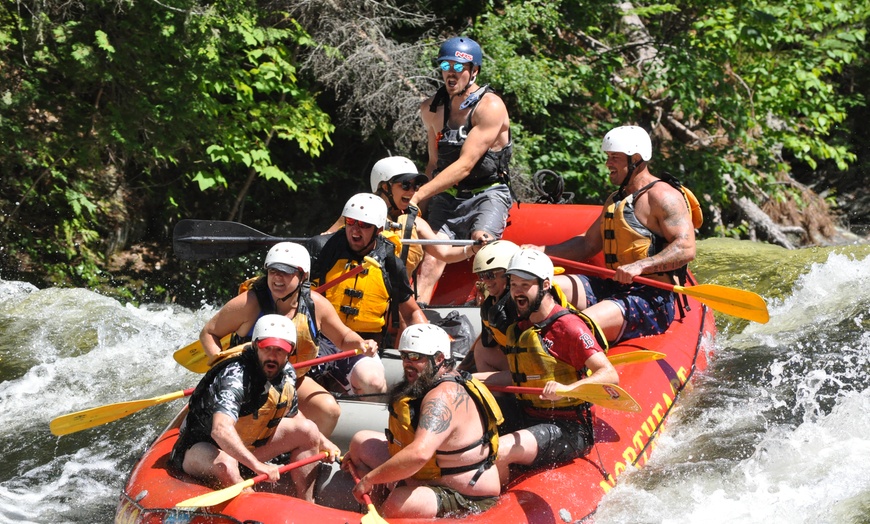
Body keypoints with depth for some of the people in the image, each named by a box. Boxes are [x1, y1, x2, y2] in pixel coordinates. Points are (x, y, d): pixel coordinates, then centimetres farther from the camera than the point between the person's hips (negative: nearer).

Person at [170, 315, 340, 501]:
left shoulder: (287, 374, -6)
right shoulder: (235, 377, -32)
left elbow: (293, 414, 17)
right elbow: (221, 430, -47)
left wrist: (322, 442, 13)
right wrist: (257, 466, -53)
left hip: (247, 446, 8)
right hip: (203, 449, -8)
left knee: (308, 430, 1)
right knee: (225, 465, -42)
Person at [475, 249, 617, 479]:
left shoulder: (568, 326, -15)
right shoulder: (521, 327, 12)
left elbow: (610, 375, -23)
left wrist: (567, 389, -39)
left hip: (567, 431, -8)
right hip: (528, 420, 8)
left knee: (495, 453, -27)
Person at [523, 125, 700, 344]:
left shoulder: (662, 196, -8)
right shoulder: (616, 200, 21)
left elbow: (686, 248, -20)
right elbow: (588, 245, 25)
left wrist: (641, 266, -30)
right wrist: (541, 251, 14)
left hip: (652, 301, -10)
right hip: (612, 288, 10)